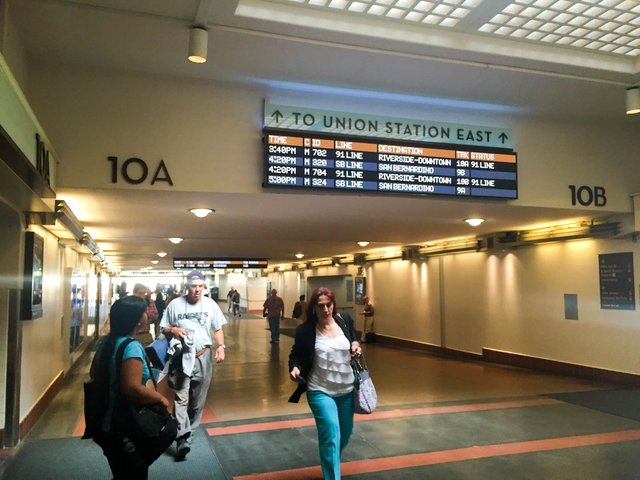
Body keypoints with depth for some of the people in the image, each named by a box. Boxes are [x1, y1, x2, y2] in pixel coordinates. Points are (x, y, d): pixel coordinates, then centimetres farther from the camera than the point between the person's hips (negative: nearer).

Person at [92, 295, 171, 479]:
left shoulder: (106, 341, 2)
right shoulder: (131, 346, -26)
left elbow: (94, 374, 17)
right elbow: (132, 389, -35)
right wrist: (161, 398, -21)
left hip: (106, 424, 8)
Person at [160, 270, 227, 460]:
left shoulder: (210, 304, -1)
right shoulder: (175, 304, -4)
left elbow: (218, 329, 5)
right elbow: (164, 329, 4)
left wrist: (221, 346, -11)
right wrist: (173, 330, -18)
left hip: (203, 356, 2)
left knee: (198, 399, 12)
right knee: (181, 397, -12)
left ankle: (189, 430, 29)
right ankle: (183, 438, -17)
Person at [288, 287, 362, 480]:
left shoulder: (345, 319, -5)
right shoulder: (305, 330, -15)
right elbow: (296, 355, -4)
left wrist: (355, 345, -9)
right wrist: (295, 368, -25)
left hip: (347, 389, 5)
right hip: (320, 391, -5)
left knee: (345, 433, 22)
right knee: (331, 436, -13)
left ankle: (330, 461, 52)